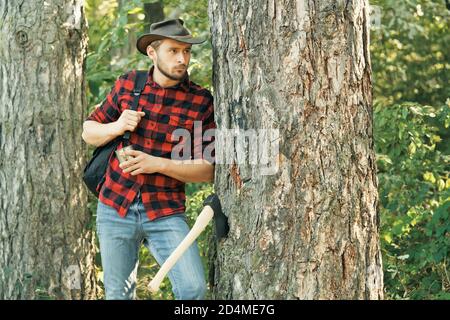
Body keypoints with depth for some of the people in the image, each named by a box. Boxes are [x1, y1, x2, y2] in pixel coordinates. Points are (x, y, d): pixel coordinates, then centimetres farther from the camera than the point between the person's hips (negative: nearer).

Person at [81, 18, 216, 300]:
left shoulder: (201, 102, -6)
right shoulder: (127, 84, 2)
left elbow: (209, 169, -6)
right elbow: (89, 131, 11)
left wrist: (158, 164, -19)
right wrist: (116, 127, -11)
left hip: (166, 213, -2)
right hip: (115, 208, 2)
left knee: (194, 290, -16)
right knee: (118, 294, 9)